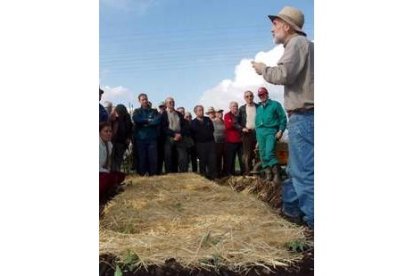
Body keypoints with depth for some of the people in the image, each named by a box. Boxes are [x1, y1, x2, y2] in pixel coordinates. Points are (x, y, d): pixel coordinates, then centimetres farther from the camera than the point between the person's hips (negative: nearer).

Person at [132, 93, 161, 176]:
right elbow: (136, 119, -9)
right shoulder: (137, 111, 14)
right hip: (140, 138, 0)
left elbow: (158, 120, -4)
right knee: (141, 158, -1)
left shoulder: (154, 111, 15)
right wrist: (149, 120, -5)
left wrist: (144, 122, -7)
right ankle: (142, 176, 6)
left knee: (153, 158, -4)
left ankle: (153, 176, 2)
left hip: (152, 138, 1)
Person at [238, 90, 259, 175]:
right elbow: (237, 122, 9)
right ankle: (248, 172, 4)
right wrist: (242, 128, -6)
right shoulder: (242, 108, 9)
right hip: (246, 133, 0)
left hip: (257, 132, 0)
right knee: (247, 154, -1)